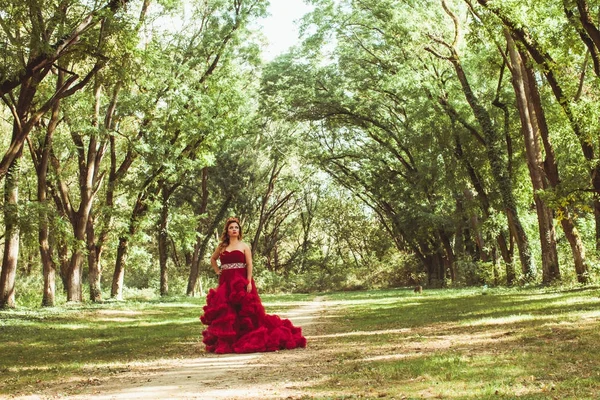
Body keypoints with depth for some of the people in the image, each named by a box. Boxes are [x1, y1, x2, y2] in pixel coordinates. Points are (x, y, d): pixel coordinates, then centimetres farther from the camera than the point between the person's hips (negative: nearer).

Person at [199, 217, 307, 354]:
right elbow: (212, 259, 29)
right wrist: (217, 271, 13)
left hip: (241, 282, -3)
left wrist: (249, 282, -14)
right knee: (225, 312, 0)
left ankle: (247, 340, -1)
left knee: (244, 310, -5)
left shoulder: (244, 246, 4)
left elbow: (249, 264, -4)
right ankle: (225, 342, 5)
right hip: (225, 282, 3)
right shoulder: (221, 247, 11)